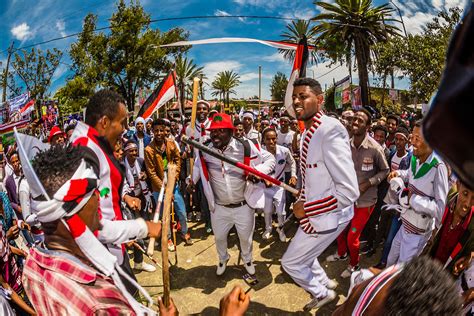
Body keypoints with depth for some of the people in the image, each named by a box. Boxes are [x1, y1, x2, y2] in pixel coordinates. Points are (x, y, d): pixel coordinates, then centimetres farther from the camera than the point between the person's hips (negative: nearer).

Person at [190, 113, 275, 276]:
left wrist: (257, 171, -25)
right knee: (219, 237, 22)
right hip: (219, 207, 2)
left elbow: (270, 159, -8)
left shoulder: (246, 146, -20)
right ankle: (223, 259, 56)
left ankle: (247, 259, 54)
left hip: (244, 206, -2)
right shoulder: (205, 150, -10)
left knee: (245, 237, 21)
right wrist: (193, 180, 3)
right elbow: (198, 164, 15)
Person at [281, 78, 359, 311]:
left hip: (326, 216, -9)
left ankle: (321, 293, 37)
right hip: (313, 210, 9)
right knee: (303, 253, 29)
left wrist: (307, 208, -21)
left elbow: (349, 190, -29)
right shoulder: (307, 132, 3)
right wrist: (302, 201, 4)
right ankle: (325, 282, 55)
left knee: (290, 262, 10)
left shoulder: (330, 129, -27)